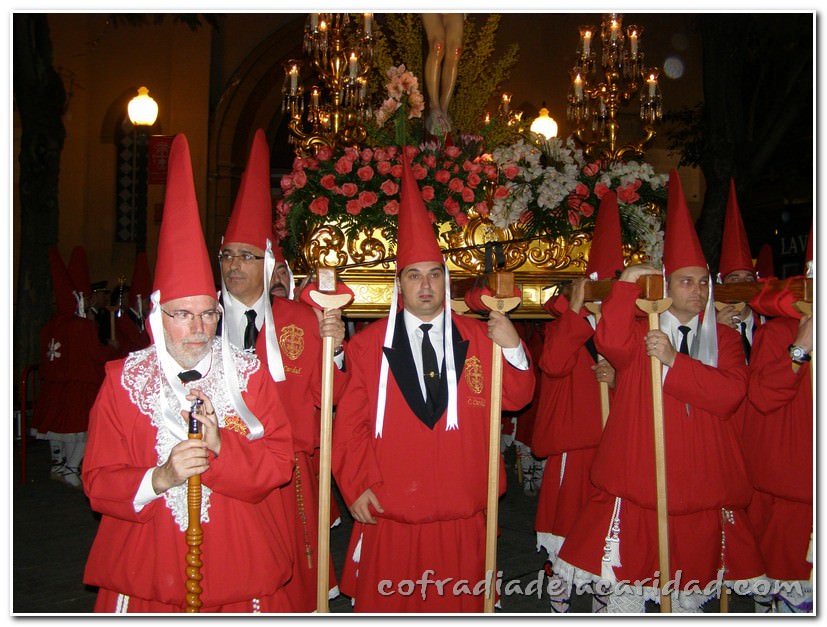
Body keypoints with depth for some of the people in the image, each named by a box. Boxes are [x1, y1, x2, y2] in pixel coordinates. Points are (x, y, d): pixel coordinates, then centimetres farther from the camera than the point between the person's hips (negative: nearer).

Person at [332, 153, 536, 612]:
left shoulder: (478, 339, 2)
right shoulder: (368, 345, -3)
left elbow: (515, 400, 4)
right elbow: (348, 425, -2)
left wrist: (513, 350, -12)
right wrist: (356, 485, -7)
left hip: (461, 510, 2)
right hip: (388, 511, -1)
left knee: (456, 606, 17)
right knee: (387, 607, 13)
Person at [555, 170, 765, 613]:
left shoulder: (724, 339, 8)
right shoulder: (640, 332, 3)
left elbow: (730, 393, -10)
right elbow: (610, 343, -20)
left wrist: (674, 360, -17)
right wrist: (625, 284, -22)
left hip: (701, 483, 3)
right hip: (636, 481, -2)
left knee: (693, 583, 13)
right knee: (626, 582, 2)